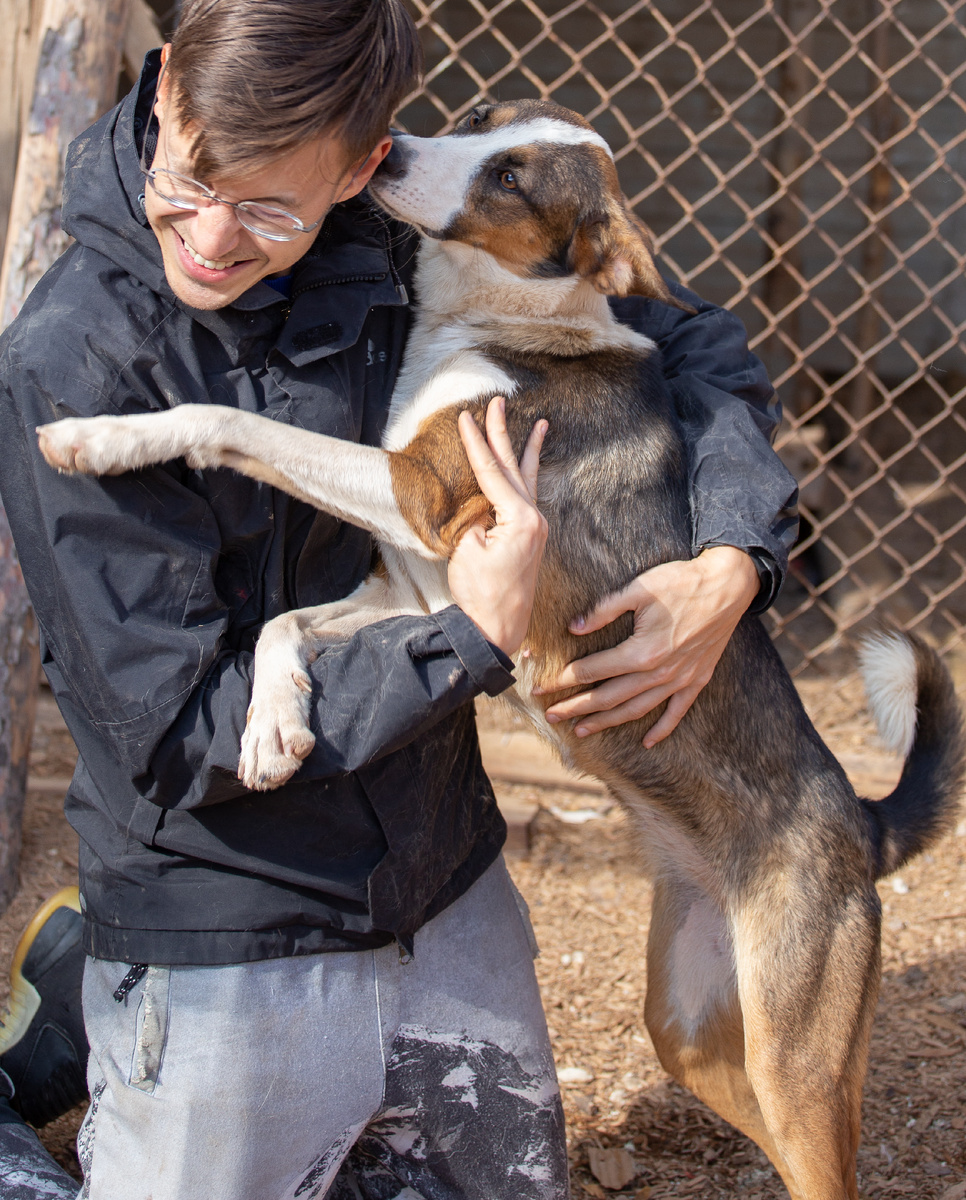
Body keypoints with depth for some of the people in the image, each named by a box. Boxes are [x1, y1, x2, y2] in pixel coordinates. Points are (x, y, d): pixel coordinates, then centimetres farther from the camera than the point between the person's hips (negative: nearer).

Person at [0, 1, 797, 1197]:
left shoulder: (405, 260, -6)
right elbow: (180, 737, -19)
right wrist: (470, 642, -22)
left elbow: (694, 350, 6)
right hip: (222, 961, -5)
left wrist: (732, 562, -10)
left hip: (451, 911, 5)